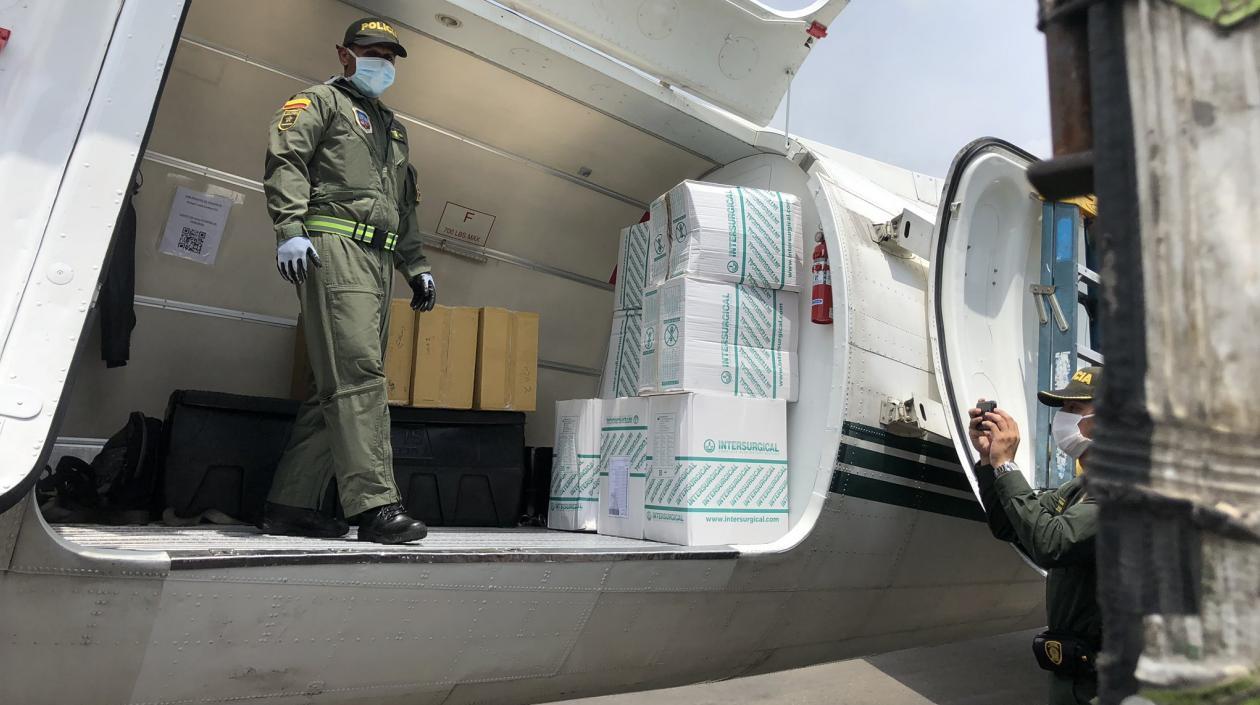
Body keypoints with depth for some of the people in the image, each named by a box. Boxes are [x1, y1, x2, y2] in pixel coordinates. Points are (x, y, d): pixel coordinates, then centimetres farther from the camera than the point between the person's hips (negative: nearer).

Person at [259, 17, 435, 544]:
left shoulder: (393, 127, 33)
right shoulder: (321, 101, 11)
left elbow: (405, 208, 32)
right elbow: (285, 159, -6)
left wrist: (416, 266, 23)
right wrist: (290, 229, -21)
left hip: (378, 262, 7)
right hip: (334, 245, -7)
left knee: (336, 385, 2)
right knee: (358, 373, -18)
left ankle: (289, 505, 8)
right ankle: (375, 505, -20)